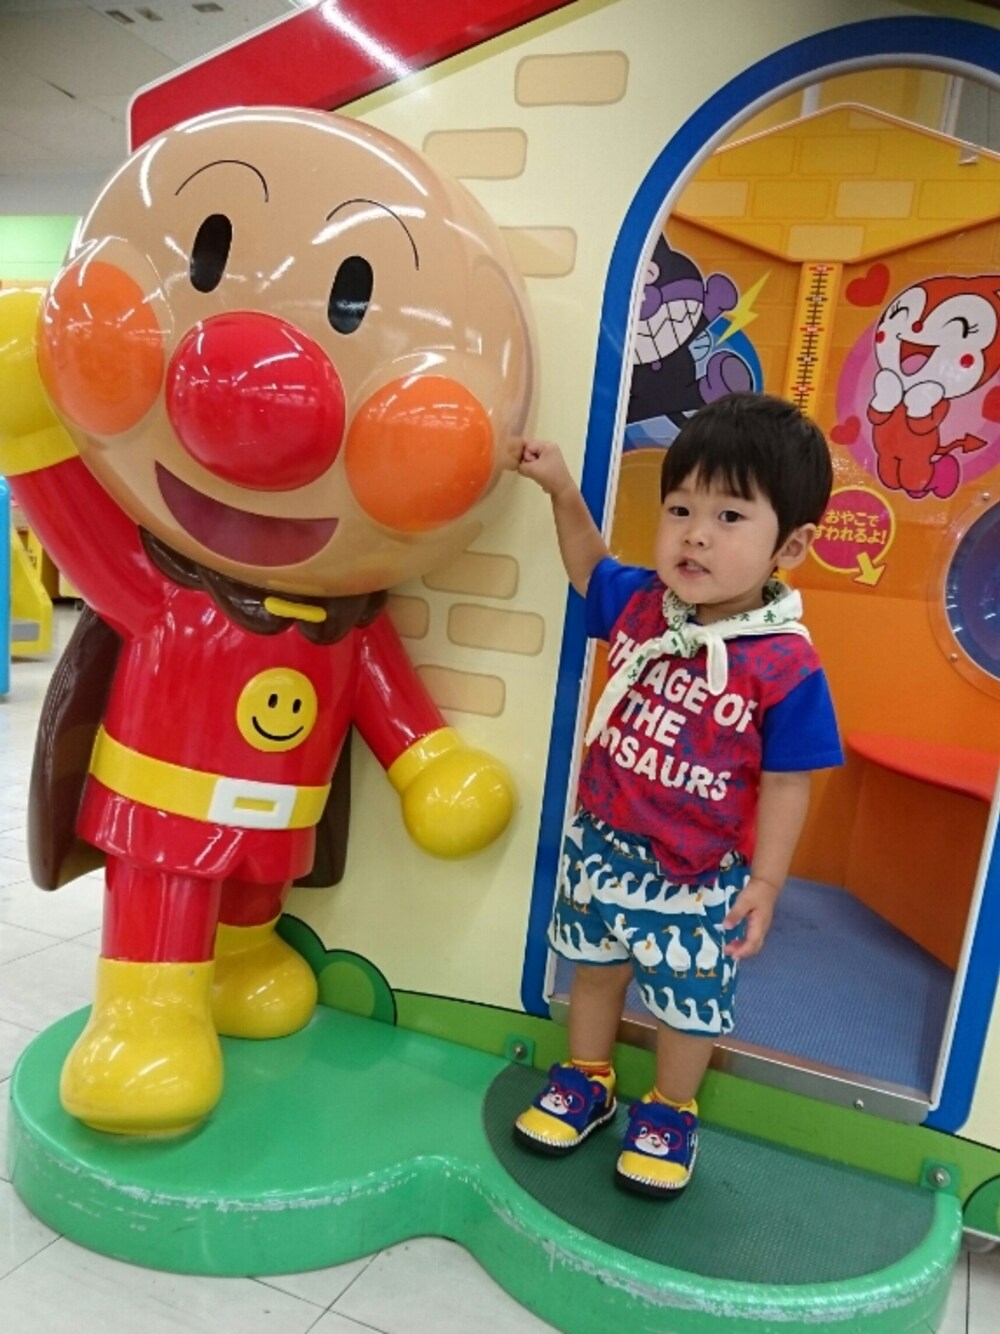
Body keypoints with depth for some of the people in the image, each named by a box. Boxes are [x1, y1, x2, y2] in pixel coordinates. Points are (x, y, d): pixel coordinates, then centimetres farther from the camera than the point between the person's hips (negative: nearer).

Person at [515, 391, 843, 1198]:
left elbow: (786, 784, -15)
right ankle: (585, 1082, 50)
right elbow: (590, 570, 13)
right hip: (602, 842, 5)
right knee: (595, 968, 25)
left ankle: (669, 1114, 46)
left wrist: (765, 882, -13)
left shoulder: (787, 667, -24)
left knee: (687, 1000, 18)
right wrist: (563, 492, 2)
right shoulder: (640, 603, -10)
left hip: (699, 875, -4)